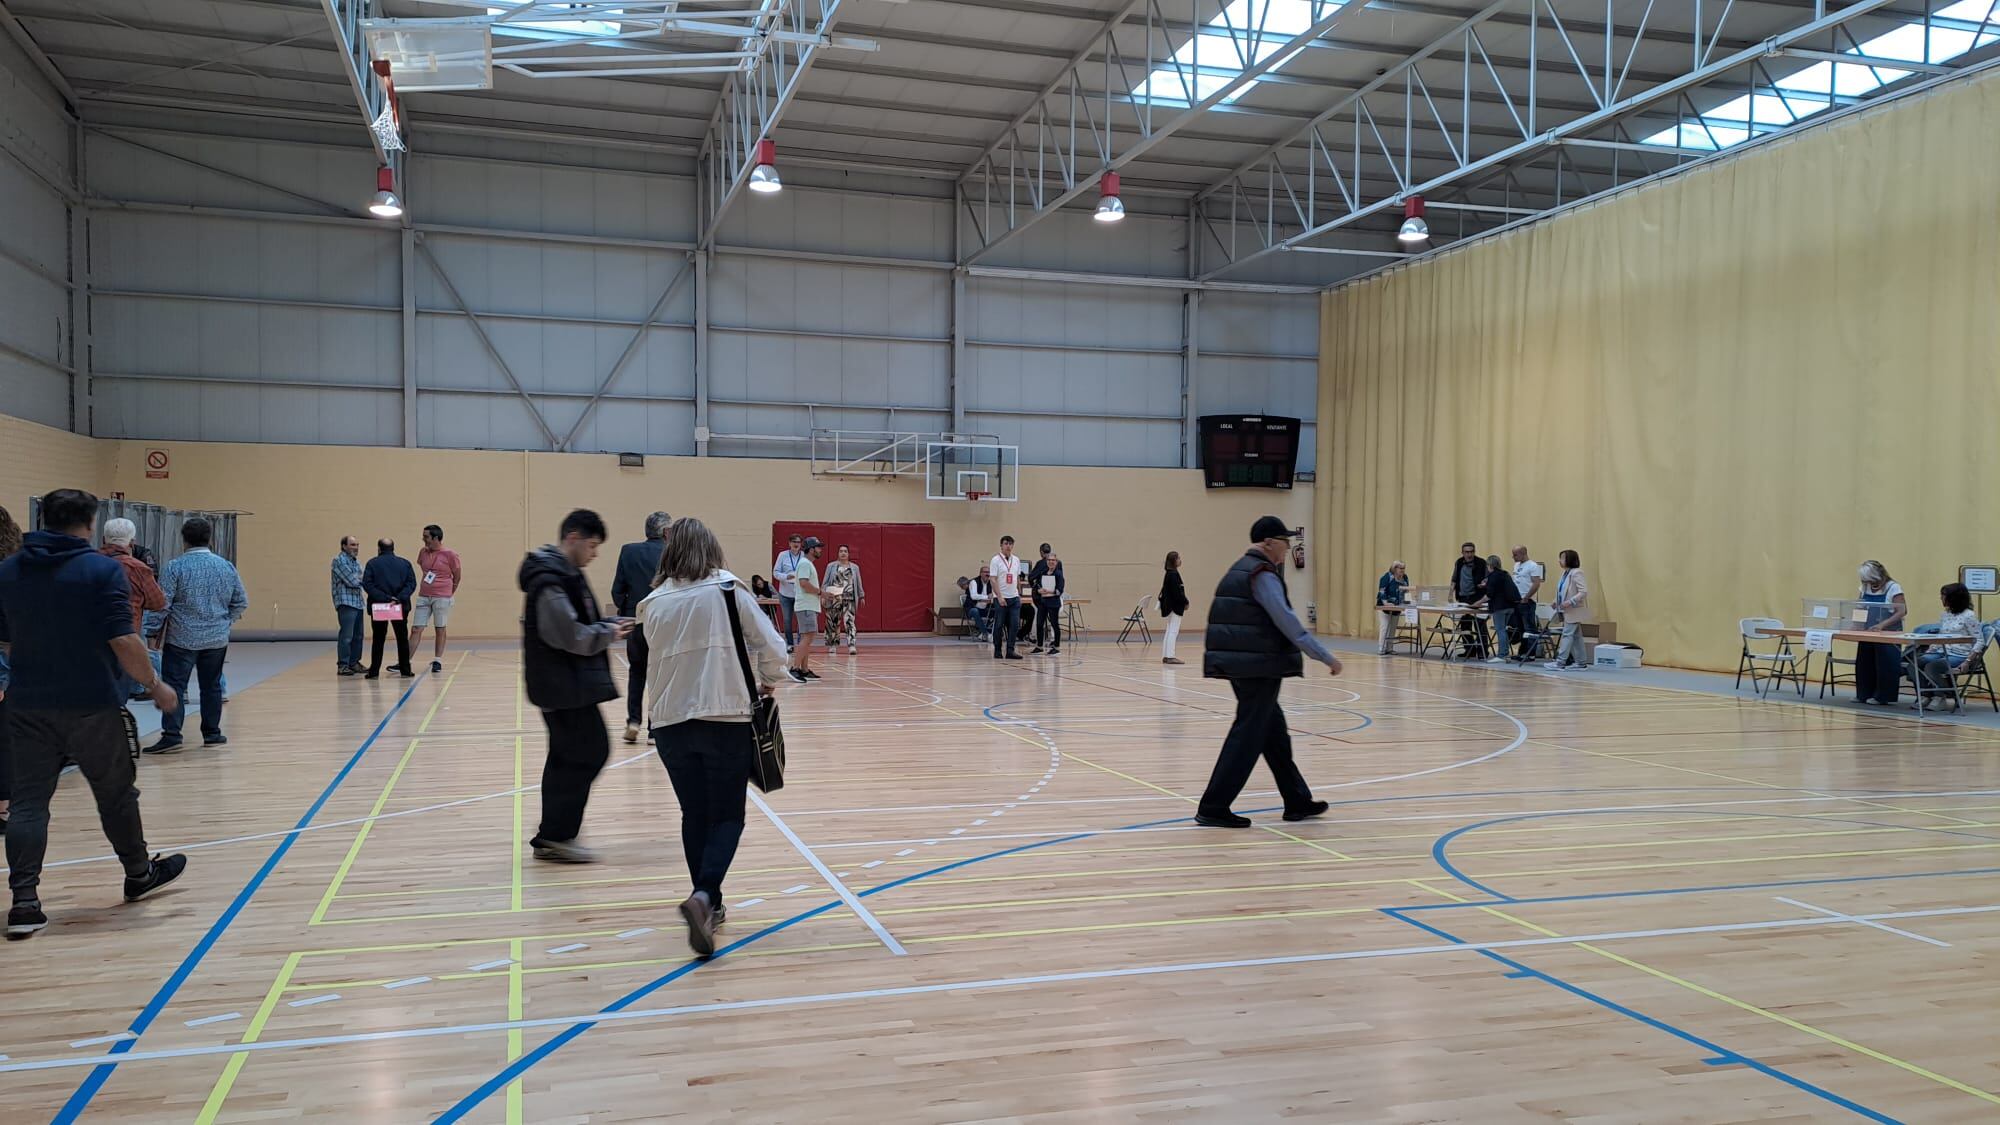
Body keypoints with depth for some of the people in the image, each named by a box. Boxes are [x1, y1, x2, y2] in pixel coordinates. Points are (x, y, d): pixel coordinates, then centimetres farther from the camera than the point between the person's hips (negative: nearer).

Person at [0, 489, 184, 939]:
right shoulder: (103, 570, -11)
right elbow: (123, 642, -17)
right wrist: (154, 685, -5)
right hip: (91, 706, -4)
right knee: (116, 793, 12)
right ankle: (139, 875, 29)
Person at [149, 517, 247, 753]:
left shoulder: (175, 567, -9)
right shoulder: (226, 566, 4)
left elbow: (162, 603, -9)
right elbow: (241, 603, 7)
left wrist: (157, 631, 4)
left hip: (182, 638, -4)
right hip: (217, 639, 4)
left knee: (174, 687, -3)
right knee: (211, 686, 12)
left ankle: (171, 735, -10)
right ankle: (212, 734, 18)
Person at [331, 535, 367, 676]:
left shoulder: (356, 561, 18)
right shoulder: (339, 560, -8)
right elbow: (351, 580, -14)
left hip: (358, 602, 8)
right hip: (346, 602, -8)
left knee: (357, 636, 9)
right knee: (346, 635, -10)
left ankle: (354, 663, 16)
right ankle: (342, 665, -7)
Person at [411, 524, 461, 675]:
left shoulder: (450, 554, -7)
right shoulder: (423, 552, 7)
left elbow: (456, 576, 3)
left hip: (442, 598, -4)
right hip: (423, 596, 4)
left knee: (440, 629, 3)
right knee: (415, 629, 0)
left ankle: (437, 661, 12)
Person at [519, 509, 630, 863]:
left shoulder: (565, 573, 15)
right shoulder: (550, 580, -17)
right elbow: (568, 635, -23)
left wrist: (611, 624, 8)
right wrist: (609, 633, -10)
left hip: (564, 684, 11)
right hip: (564, 685, -11)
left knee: (567, 758, 13)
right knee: (591, 752, -7)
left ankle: (552, 839, 18)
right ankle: (556, 835, -2)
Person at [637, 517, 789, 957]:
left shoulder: (655, 602, 5)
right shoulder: (728, 591, -4)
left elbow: (658, 658, 13)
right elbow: (771, 646, -6)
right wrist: (768, 682, 12)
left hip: (670, 722, 3)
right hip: (727, 719, -3)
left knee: (695, 815, 16)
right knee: (727, 816, 6)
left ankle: (709, 905, 22)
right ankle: (703, 896, -17)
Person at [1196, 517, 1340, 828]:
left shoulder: (1240, 569, 17)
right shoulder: (1262, 574, -13)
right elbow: (1287, 622, -20)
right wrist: (1326, 657, -17)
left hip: (1238, 662, 10)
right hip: (1259, 665, -10)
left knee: (1274, 731, 15)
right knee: (1248, 736, -6)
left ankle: (1297, 802, 24)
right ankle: (1214, 808, -4)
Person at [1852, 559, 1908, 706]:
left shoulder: (1893, 588, -11)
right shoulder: (1865, 588, 6)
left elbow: (1902, 612, -17)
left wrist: (1882, 625, -29)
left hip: (1888, 633, -6)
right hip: (1868, 633, 6)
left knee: (1885, 665, -2)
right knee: (1865, 663, 6)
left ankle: (1884, 697, 5)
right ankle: (1865, 694, 16)